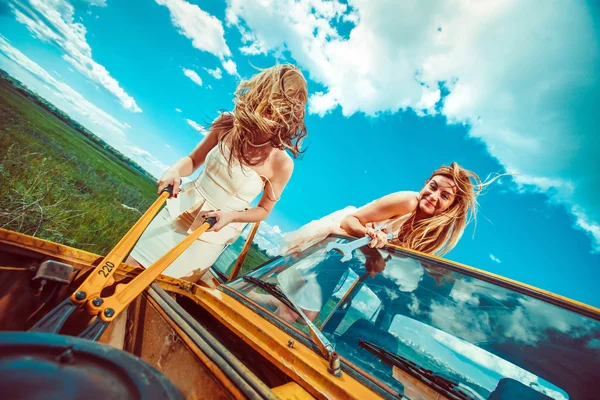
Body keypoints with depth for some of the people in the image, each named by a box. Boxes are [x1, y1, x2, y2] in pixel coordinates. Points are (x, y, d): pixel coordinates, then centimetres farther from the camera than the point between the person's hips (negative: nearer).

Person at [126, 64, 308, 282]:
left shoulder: (282, 164, -23)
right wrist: (175, 170, -21)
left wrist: (230, 216, -23)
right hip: (178, 212, 3)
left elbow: (264, 210, -7)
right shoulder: (228, 123, -15)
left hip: (211, 236, -2)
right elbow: (193, 160, 0)